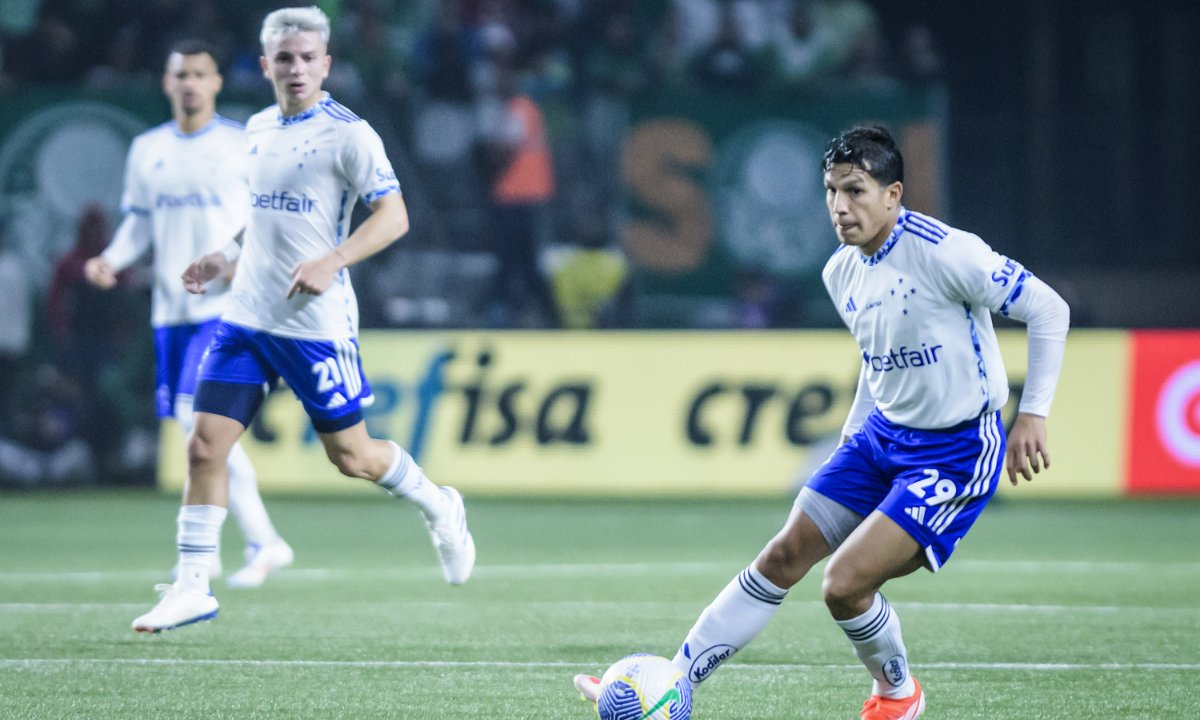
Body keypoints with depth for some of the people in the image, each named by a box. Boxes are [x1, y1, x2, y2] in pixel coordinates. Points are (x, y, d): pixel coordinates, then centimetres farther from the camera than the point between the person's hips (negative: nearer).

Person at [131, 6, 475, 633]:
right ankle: (193, 587, 1)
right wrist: (223, 257, 13)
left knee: (349, 455, 5)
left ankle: (438, 508, 33)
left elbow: (393, 215, -12)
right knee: (204, 446, -4)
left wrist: (330, 262, -24)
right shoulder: (258, 129, 12)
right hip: (246, 316, 6)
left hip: (316, 323, -6)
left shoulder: (347, 133, -9)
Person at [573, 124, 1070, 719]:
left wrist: (1032, 414, -17)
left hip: (955, 451, -7)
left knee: (843, 584, -15)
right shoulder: (841, 273, 3)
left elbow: (1048, 310, -15)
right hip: (883, 433, 7)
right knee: (783, 557, 2)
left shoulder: (943, 252, -21)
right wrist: (853, 432, 19)